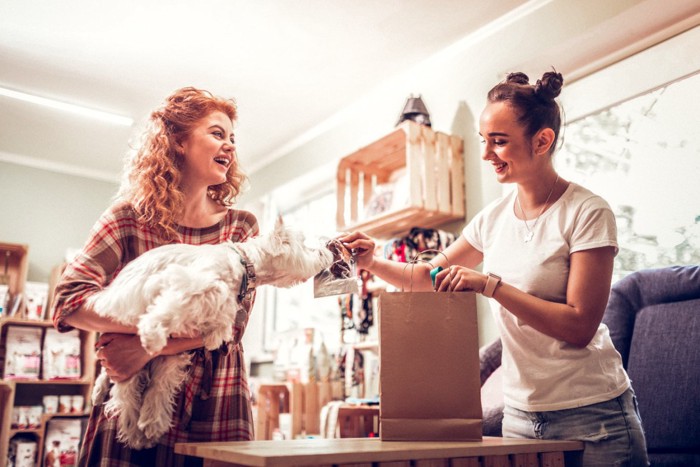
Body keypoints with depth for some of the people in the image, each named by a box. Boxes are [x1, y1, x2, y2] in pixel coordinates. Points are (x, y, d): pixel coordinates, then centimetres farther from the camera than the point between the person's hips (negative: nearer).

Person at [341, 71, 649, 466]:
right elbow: (428, 277, 10)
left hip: (592, 417, -5)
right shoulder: (494, 218, 3)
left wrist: (489, 284, -25)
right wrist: (373, 262, -7)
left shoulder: (587, 213, -13)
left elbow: (580, 326, -20)